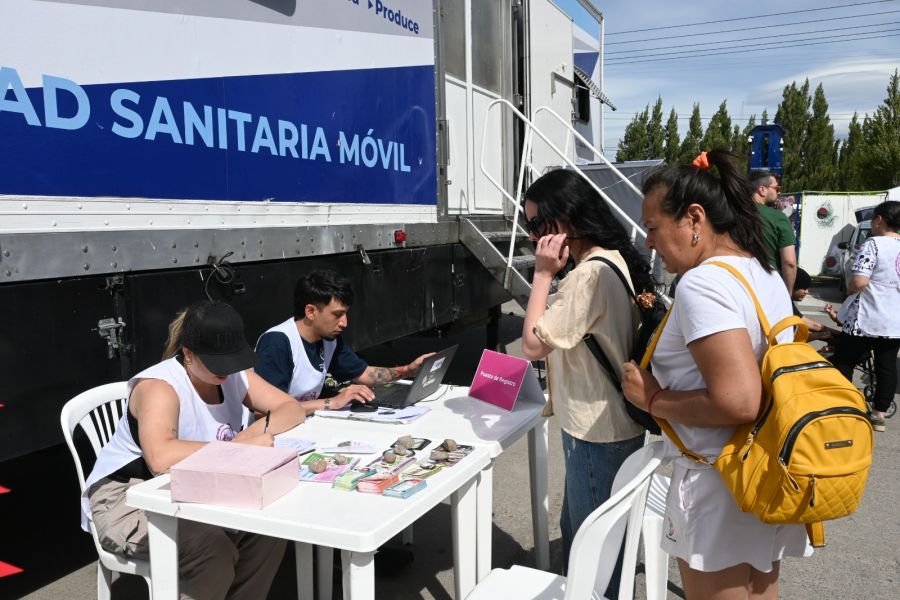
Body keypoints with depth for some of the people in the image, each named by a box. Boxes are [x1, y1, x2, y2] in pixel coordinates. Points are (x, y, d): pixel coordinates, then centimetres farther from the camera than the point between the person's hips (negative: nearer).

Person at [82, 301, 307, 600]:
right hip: (129, 500, -6)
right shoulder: (159, 386, -25)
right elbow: (161, 458, -42)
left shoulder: (234, 375, -3)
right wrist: (240, 446, -37)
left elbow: (292, 409, -2)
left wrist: (259, 429, -23)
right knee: (213, 549, -31)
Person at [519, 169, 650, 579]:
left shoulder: (589, 274, -26)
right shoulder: (612, 260, 7)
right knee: (578, 534, 25)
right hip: (605, 426, 10)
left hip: (597, 434, -10)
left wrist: (543, 273, -18)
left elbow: (533, 344, -20)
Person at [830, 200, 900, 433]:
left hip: (866, 321, -6)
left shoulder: (874, 244, -14)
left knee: (843, 363, 6)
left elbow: (859, 282, -23)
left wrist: (849, 288, -3)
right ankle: (878, 415, 16)